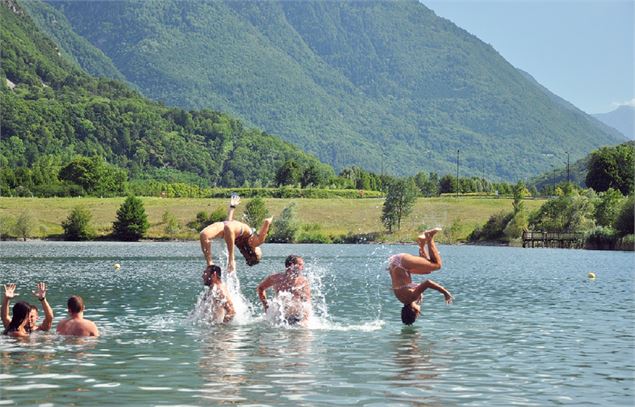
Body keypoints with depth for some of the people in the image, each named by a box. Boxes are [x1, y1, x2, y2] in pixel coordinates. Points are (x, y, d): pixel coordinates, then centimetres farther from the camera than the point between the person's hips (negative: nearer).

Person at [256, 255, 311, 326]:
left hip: (298, 318, -1)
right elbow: (260, 288, 18)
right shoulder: (276, 279, 0)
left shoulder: (303, 281, -3)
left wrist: (306, 319, -24)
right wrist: (266, 306, 9)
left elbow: (307, 303, -9)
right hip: (282, 317, 1)